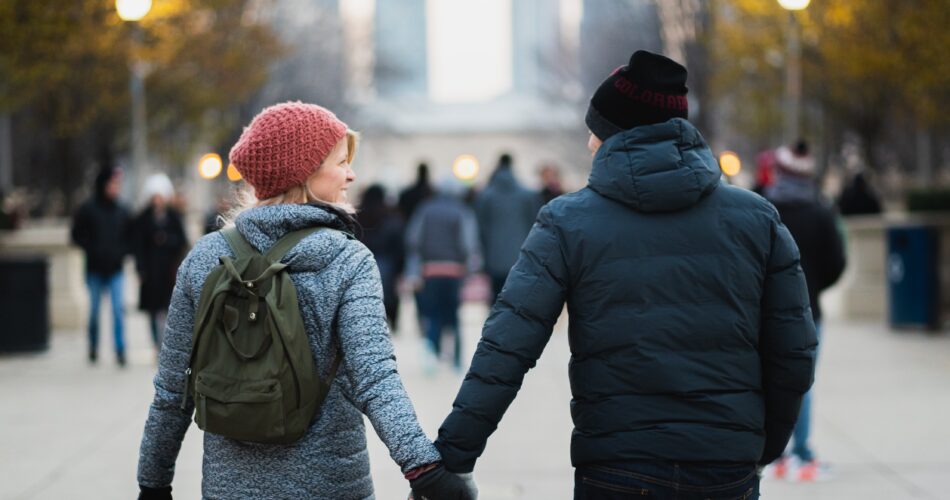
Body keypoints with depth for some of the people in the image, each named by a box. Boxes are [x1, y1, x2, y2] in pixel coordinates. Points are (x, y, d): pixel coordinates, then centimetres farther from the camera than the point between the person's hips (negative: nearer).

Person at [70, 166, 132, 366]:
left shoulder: (121, 211, 3)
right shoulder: (88, 209, -3)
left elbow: (128, 236, 13)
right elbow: (77, 234, 1)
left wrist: (122, 252, -3)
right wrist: (92, 250, -9)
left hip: (115, 269, 1)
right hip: (95, 269, -1)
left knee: (118, 309, -9)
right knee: (94, 310, 9)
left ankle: (120, 350, -9)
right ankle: (93, 347, 25)